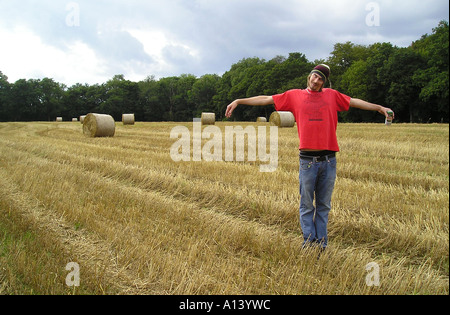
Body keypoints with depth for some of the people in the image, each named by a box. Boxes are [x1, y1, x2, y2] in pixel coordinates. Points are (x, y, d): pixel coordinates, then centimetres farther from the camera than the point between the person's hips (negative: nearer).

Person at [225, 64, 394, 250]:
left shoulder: (332, 95, 14)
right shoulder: (295, 96, 9)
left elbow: (354, 102, 21)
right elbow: (265, 99, 9)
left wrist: (379, 107, 18)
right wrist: (238, 101, 7)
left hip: (329, 160, 2)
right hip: (307, 160, -1)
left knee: (324, 206, 9)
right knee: (307, 205, 3)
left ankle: (322, 245, 16)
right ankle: (309, 241, 11)